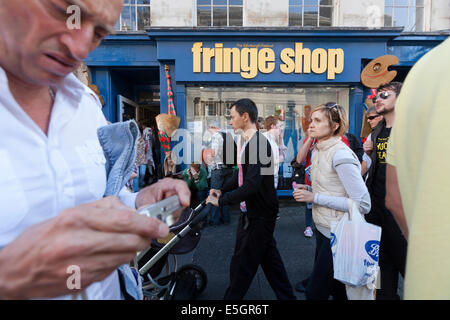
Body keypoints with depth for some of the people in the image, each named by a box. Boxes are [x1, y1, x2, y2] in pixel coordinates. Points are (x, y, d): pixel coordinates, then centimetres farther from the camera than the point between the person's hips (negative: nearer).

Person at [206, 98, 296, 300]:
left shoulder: (258, 143, -22)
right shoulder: (246, 141, 8)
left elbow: (252, 184, -29)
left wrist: (221, 200, -22)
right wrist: (222, 190, 7)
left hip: (259, 217, -10)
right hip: (252, 212, 10)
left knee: (241, 265, 4)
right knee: (269, 258, 21)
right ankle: (286, 295, 37)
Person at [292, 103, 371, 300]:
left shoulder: (340, 155, -20)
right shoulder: (318, 151, 7)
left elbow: (363, 204, -23)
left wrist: (315, 197, -22)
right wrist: (309, 189, -1)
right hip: (323, 230, 9)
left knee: (315, 292, 2)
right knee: (336, 289, 24)